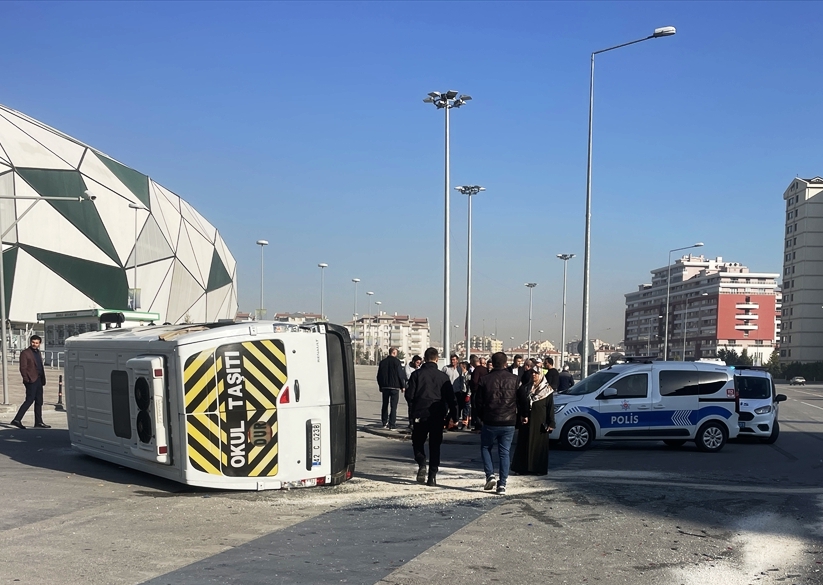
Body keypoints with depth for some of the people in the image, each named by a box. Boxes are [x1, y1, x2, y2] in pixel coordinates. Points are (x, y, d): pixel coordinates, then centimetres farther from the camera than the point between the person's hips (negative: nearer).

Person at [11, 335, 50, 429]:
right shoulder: (25, 353, -5)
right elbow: (23, 368, -11)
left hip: (39, 380, 8)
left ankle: (38, 422, 13)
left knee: (39, 402, 9)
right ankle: (17, 420, -10)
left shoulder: (38, 352, 19)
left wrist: (43, 379, 12)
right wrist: (27, 379, -17)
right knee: (29, 400, -13)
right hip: (31, 380, -8)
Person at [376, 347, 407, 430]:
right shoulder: (396, 361, -9)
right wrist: (403, 386, -1)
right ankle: (392, 424, -6)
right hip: (394, 387, -5)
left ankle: (384, 423, 17)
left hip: (385, 387, 5)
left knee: (385, 405, 14)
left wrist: (381, 386, 18)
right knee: (393, 406, -2)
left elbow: (379, 376, 11)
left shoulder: (382, 362, 7)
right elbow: (400, 375, -9)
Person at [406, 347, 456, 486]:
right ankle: (432, 476, 6)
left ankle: (422, 465, -9)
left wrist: (413, 409, 12)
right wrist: (452, 414, 8)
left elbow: (409, 395, -4)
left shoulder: (417, 374, -3)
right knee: (435, 445, 9)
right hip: (438, 416, 1)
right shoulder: (443, 376, 0)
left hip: (420, 414, -1)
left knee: (418, 442, 15)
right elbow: (450, 397, -1)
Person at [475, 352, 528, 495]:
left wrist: (481, 417, 14)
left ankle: (490, 475, 1)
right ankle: (502, 485, 3)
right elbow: (524, 400, 2)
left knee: (485, 447, 18)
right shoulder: (514, 379, -1)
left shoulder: (485, 379, -4)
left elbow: (479, 402, -1)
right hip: (509, 423, 1)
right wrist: (522, 415, 19)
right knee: (504, 452, 7)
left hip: (490, 422, -1)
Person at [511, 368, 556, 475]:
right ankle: (524, 468, 10)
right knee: (525, 444, 4)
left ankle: (539, 469, 9)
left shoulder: (547, 389, -2)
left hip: (540, 422, -3)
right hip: (527, 421, 4)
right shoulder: (527, 388, 9)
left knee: (539, 444, 1)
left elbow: (550, 407, -5)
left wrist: (550, 423, -10)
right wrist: (522, 416, -2)